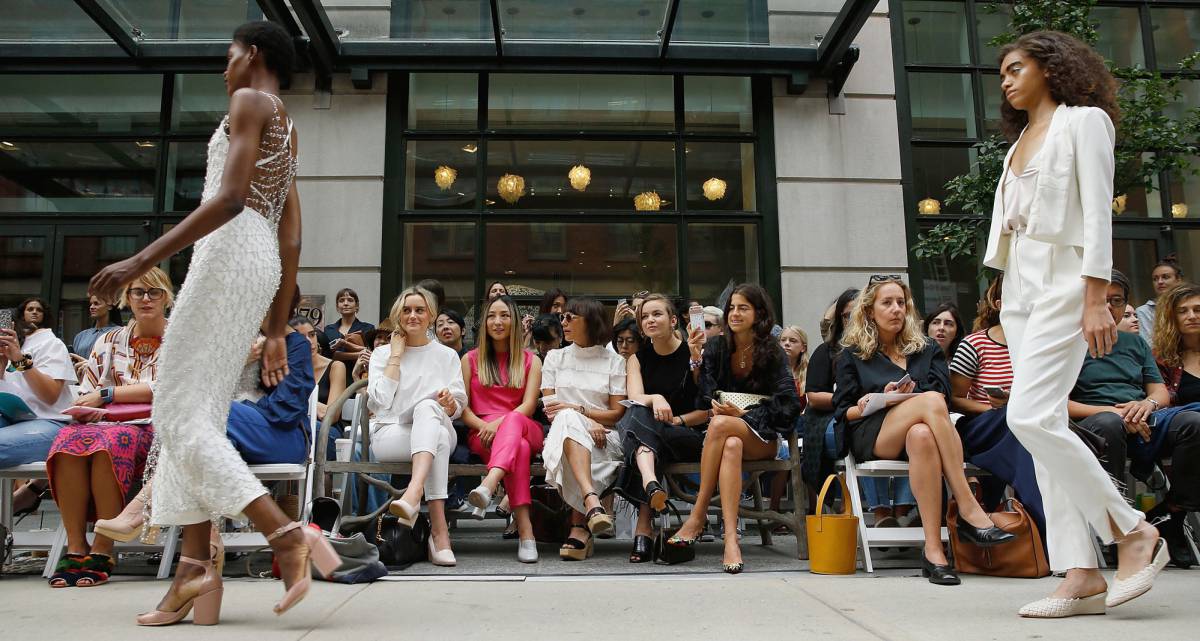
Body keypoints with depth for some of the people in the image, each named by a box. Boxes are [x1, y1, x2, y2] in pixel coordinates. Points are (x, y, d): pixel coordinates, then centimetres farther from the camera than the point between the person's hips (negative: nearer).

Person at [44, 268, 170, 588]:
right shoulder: (110, 340, 18)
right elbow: (86, 393, 15)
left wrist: (106, 395, -11)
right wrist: (89, 408, -8)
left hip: (156, 429, -4)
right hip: (109, 424, 4)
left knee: (109, 442, -36)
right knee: (69, 439, -29)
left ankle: (103, 549, -28)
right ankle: (75, 547, -26)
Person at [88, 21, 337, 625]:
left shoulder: (250, 101, 1)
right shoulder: (286, 132, 27)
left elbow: (230, 198, -16)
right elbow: (291, 241, 21)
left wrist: (141, 260, -18)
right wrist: (277, 331, 20)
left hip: (231, 252, -9)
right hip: (262, 264, 9)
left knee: (181, 412, -11)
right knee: (200, 413, 5)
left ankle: (288, 536, -20)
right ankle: (195, 567, 0)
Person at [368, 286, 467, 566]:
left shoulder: (447, 355, 17)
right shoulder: (382, 353, 14)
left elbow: (458, 408, 11)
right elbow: (379, 402, -3)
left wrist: (449, 402, -14)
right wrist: (396, 356, 0)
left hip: (438, 426, 1)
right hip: (390, 434, -1)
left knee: (427, 406, -37)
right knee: (439, 437, -37)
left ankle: (414, 492, -57)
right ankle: (439, 529, -45)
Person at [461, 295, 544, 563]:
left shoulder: (530, 361, 14)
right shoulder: (471, 359, 16)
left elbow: (529, 405, 0)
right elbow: (461, 406, 6)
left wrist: (500, 423, -19)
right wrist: (483, 426, -15)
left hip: (524, 429, 1)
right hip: (482, 433, 0)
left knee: (513, 420, -39)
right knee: (519, 447, -37)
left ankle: (488, 486, -63)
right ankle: (525, 532, -49)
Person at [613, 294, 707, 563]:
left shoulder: (694, 354, 0)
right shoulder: (638, 358, 11)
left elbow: (708, 410, -4)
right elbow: (635, 398, -9)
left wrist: (677, 420, -19)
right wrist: (655, 398, -30)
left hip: (689, 437, -2)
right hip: (646, 434, 3)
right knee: (637, 413, -31)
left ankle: (644, 525, -36)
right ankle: (651, 483, -57)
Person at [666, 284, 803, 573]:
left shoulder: (772, 352, 2)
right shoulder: (716, 348, 9)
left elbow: (788, 403, -6)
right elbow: (704, 393, -3)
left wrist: (744, 414, -15)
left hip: (762, 437, -2)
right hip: (726, 433, 2)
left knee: (721, 424, -35)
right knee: (731, 446, -37)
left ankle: (698, 514, -32)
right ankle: (730, 538, -41)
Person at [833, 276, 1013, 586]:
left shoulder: (927, 349, 24)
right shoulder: (852, 355, 19)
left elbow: (944, 394, 8)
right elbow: (843, 413, 12)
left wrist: (899, 400, -10)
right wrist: (866, 406, -11)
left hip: (917, 429, 2)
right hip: (872, 437, -2)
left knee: (922, 436, -40)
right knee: (930, 401, -34)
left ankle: (933, 549, -44)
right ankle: (969, 511, -39)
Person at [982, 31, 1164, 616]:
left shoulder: (1083, 121, 2)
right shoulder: (1020, 141, 24)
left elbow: (1098, 213, -8)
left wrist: (1095, 300, -17)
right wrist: (1009, 293, 10)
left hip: (1062, 283, -8)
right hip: (1020, 289, 8)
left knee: (1030, 417, -20)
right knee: (1043, 426, 0)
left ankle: (1134, 533, -3)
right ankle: (1081, 575, 1)